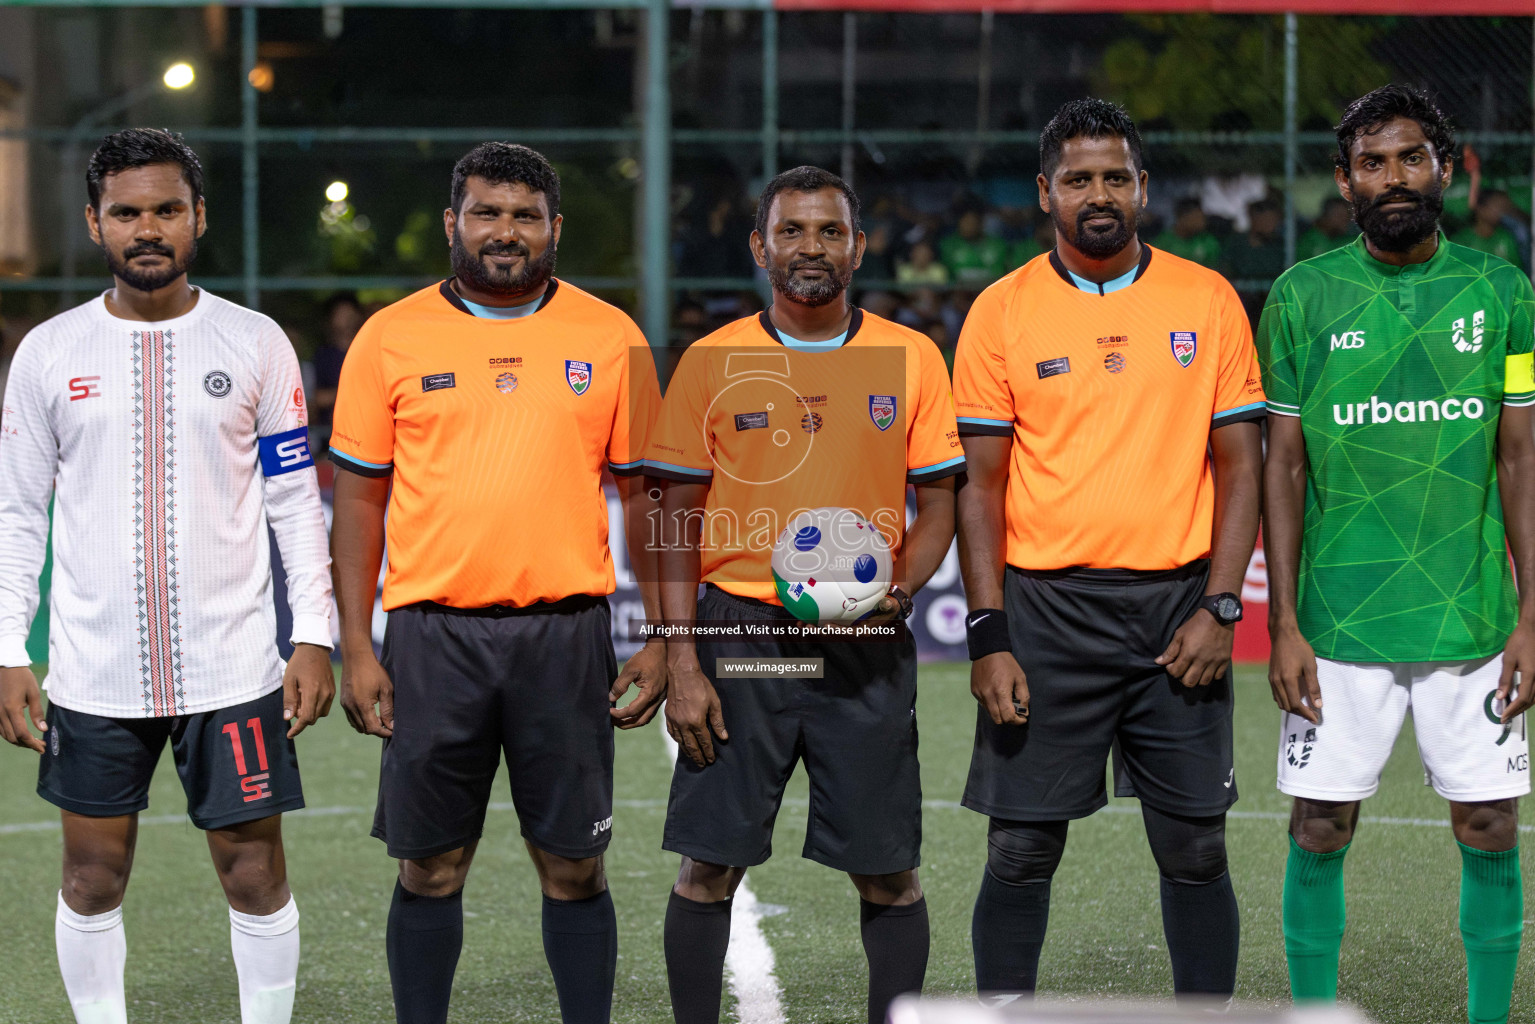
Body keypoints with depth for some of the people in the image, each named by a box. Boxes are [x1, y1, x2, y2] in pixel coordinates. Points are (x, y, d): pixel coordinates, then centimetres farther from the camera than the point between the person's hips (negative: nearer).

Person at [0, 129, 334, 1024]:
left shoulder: (254, 344, 2)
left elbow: (296, 501, 4)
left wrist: (315, 637, -3)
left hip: (233, 669, -1)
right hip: (95, 672, 1)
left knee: (256, 875, 1)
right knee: (93, 879, 6)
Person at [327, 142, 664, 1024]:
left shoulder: (610, 338, 6)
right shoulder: (392, 338, 4)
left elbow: (644, 492, 9)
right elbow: (359, 499, 6)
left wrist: (663, 638, 3)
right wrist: (356, 649, 0)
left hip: (566, 632, 0)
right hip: (433, 631, 0)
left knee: (574, 866, 4)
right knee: (431, 867, 5)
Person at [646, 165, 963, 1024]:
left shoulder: (912, 359, 5)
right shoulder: (712, 362, 3)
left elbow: (939, 502, 9)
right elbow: (680, 519, 4)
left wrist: (901, 589, -11)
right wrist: (682, 662, -4)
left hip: (867, 643, 1)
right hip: (741, 631, 0)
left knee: (889, 871, 2)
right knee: (709, 863, 0)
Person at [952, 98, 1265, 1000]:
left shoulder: (1208, 301, 5)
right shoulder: (1003, 312, 2)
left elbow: (1238, 464, 5)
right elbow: (980, 484, 2)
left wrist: (1219, 608, -5)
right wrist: (988, 635, -6)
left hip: (1178, 604, 1)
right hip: (1046, 610, -1)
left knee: (1196, 849, 4)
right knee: (1022, 851, 0)